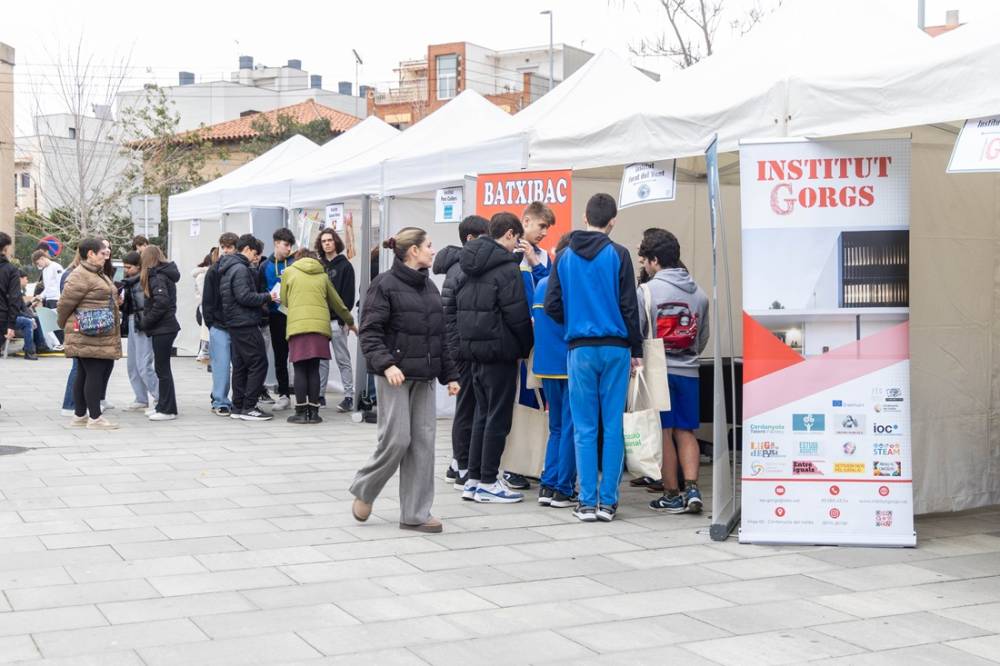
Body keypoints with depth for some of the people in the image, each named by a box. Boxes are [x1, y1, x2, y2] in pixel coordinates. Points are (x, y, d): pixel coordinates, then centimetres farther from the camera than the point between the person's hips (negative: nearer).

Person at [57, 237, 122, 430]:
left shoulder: (98, 274, 19)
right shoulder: (80, 276, -13)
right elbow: (65, 303, -10)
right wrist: (65, 324, 4)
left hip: (103, 337, 10)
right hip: (88, 337, -10)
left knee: (84, 375, 13)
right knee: (94, 374, -8)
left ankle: (79, 416, 19)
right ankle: (95, 418, -4)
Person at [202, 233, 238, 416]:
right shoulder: (214, 271, 2)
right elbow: (207, 300, 3)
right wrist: (210, 322, -3)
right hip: (220, 326, -1)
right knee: (221, 365, -1)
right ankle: (220, 402, 5)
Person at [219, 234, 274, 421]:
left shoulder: (228, 268, 18)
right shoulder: (240, 268, -14)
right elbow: (244, 297, -22)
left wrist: (261, 300, 11)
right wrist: (267, 297, -10)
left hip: (235, 323, 10)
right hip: (246, 323, -10)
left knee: (240, 365, 13)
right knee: (258, 364, -7)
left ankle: (238, 407, 16)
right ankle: (249, 407, -8)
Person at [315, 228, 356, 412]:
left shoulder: (345, 266, 0)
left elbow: (349, 295, -6)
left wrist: (344, 318, -14)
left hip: (336, 320, -5)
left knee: (342, 359, -2)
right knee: (321, 359, 7)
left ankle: (349, 397, -1)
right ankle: (320, 395, 13)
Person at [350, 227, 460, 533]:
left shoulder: (429, 287, 16)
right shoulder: (385, 285, -7)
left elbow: (440, 335, 19)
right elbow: (370, 332, -11)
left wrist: (450, 375, 15)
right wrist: (386, 364, -24)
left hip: (423, 377, 7)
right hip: (395, 376, -7)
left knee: (423, 442, 3)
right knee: (397, 440, -8)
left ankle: (415, 514, 9)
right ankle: (363, 491, 18)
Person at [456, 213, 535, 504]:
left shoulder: (471, 266, 12)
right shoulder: (507, 268, -14)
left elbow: (459, 307, 15)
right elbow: (517, 315, -15)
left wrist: (468, 340, 16)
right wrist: (527, 347, -2)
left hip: (474, 349, 8)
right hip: (499, 350, -8)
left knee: (483, 414, 15)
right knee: (498, 417, 0)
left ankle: (474, 480, 16)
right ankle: (488, 483, 4)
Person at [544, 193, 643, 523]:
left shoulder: (564, 257, 5)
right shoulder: (618, 255, -2)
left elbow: (551, 305, 3)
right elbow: (629, 306, -3)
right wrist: (636, 349, 5)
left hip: (580, 349, 2)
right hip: (615, 348, -1)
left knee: (585, 428, 5)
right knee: (613, 426, 4)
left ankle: (587, 502, 5)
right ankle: (607, 501, 5)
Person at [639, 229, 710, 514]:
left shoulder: (647, 291, -9)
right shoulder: (699, 293, 6)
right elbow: (703, 338, 13)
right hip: (688, 371, 4)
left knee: (663, 433, 4)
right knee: (686, 432, 11)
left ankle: (672, 495, 9)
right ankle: (692, 488, 0)